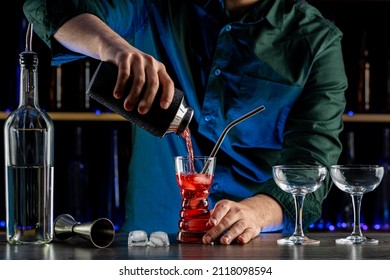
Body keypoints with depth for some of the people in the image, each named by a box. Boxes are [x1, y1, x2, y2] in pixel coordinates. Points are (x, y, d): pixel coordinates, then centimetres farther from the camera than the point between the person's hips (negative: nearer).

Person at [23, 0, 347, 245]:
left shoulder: (317, 41, -1)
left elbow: (312, 162, -10)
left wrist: (256, 211, -32)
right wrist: (112, 44, -27)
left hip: (257, 249, -1)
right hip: (151, 242, 1)